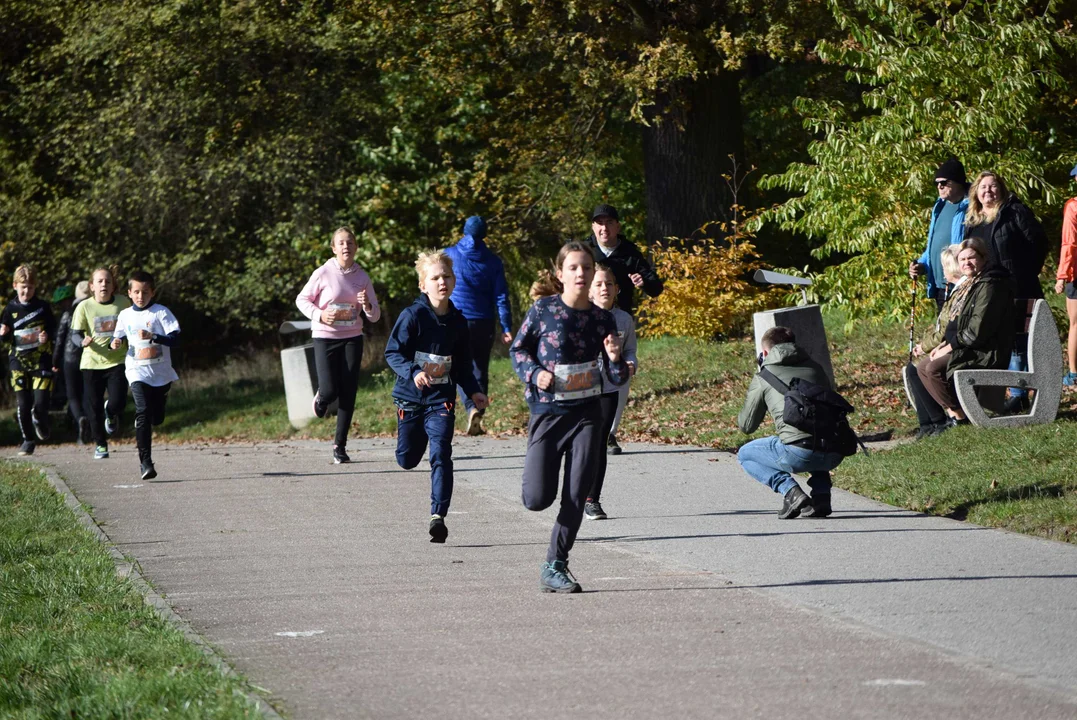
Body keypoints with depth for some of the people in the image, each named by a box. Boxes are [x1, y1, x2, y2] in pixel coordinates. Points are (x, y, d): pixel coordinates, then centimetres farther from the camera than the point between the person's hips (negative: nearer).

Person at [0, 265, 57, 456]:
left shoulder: (42, 307, 1)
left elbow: (54, 329, 7)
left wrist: (47, 336, -15)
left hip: (41, 359, -1)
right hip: (18, 360, 1)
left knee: (40, 401, -10)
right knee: (23, 403, -1)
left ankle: (41, 424, 23)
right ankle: (28, 439, 15)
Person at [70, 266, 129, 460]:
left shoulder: (123, 303, 0)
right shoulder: (84, 307, -4)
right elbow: (75, 334, -6)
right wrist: (83, 341, -27)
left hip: (117, 361, 0)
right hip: (92, 362, 0)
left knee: (118, 402, -14)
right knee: (94, 406, 2)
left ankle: (110, 413, 25)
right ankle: (100, 444, 21)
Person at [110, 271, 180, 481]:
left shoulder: (161, 312, -3)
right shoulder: (125, 315, 6)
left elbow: (174, 338, -11)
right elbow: (118, 337, 19)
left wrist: (152, 336, -25)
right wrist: (115, 343, -4)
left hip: (161, 371, 0)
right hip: (137, 371, 0)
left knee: (157, 418, 7)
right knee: (142, 412, -18)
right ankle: (145, 461, -21)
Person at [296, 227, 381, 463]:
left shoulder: (362, 277, 0)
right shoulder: (323, 274, -8)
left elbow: (375, 316, 4)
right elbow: (302, 300, 2)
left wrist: (367, 305, -18)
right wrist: (320, 315, -14)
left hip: (352, 338, 2)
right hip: (325, 337, -2)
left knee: (348, 393, -2)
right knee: (330, 391, -10)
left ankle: (340, 445, 8)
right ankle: (321, 398, 29)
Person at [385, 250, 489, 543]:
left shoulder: (458, 321, 4)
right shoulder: (412, 316, -11)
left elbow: (462, 365, 15)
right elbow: (392, 352, -12)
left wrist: (473, 391, 2)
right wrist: (413, 372, -28)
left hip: (441, 400, 2)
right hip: (410, 397, -2)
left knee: (441, 455, -14)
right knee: (407, 460, 10)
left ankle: (438, 516, -15)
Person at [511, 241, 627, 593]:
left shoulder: (603, 319, 1)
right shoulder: (543, 310, -6)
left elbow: (618, 379, 5)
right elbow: (518, 349, 7)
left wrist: (615, 359, -17)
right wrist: (534, 374, -11)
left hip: (587, 415, 2)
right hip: (547, 414, -2)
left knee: (576, 498, -2)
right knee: (537, 499, -6)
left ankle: (555, 566, 9)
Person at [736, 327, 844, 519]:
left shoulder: (763, 377, 12)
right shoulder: (815, 368, 24)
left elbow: (746, 426, 21)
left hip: (799, 453, -5)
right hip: (836, 453, 5)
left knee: (744, 455, 21)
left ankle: (790, 491, -2)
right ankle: (821, 494, 16)